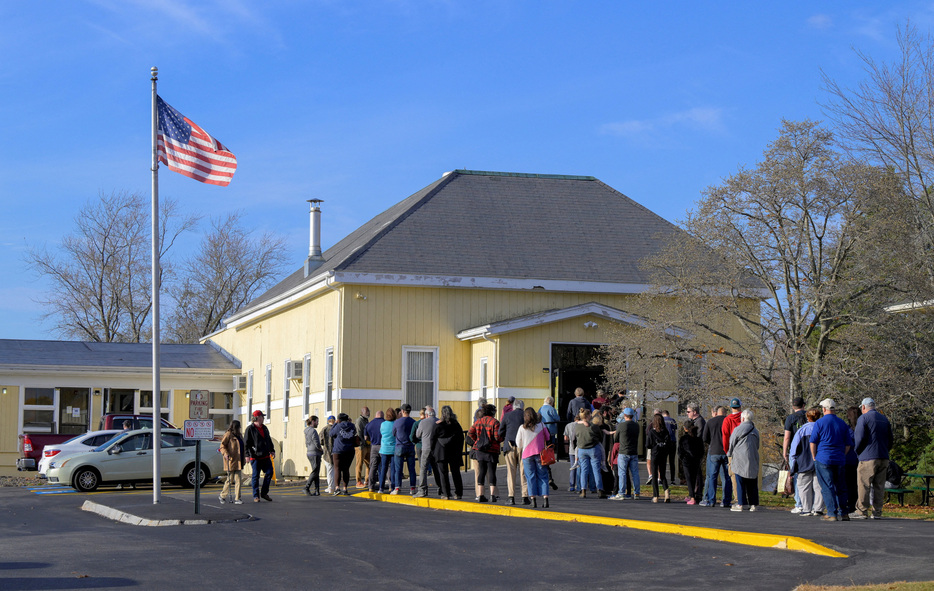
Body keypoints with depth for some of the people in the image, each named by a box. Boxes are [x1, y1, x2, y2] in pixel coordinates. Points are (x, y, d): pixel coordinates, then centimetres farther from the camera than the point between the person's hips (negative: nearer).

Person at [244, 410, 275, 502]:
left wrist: (272, 450, 18)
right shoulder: (250, 429, -6)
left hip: (265, 456, 7)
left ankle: (264, 493, 14)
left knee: (269, 472, 1)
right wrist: (247, 455, -15)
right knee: (256, 476, -1)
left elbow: (269, 440, 26)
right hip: (255, 457, -7)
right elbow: (246, 443, -9)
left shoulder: (264, 428, 16)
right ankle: (256, 496, 6)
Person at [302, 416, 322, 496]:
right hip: (315, 453, -9)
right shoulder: (313, 431, -14)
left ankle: (317, 490, 7)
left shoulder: (307, 431, 14)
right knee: (315, 471, -7)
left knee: (316, 472, 9)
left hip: (309, 453, 9)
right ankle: (307, 488, -11)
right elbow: (317, 444, -19)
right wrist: (322, 450, -1)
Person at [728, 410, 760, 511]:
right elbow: (757, 446, 17)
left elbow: (732, 444, 0)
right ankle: (753, 504, 8)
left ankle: (740, 504, -4)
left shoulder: (738, 430, -7)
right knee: (752, 484, 8)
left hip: (740, 460, -5)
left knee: (740, 483, -2)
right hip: (753, 460, 5)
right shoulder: (755, 431, 11)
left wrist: (729, 454, 17)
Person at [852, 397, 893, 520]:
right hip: (884, 457, 6)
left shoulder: (863, 418, -4)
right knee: (879, 485, 7)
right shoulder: (884, 419, 17)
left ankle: (862, 511, -5)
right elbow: (890, 440, 18)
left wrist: (857, 451, 3)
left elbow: (860, 438, -11)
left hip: (868, 457, -6)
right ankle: (877, 512, 6)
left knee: (864, 485, -4)